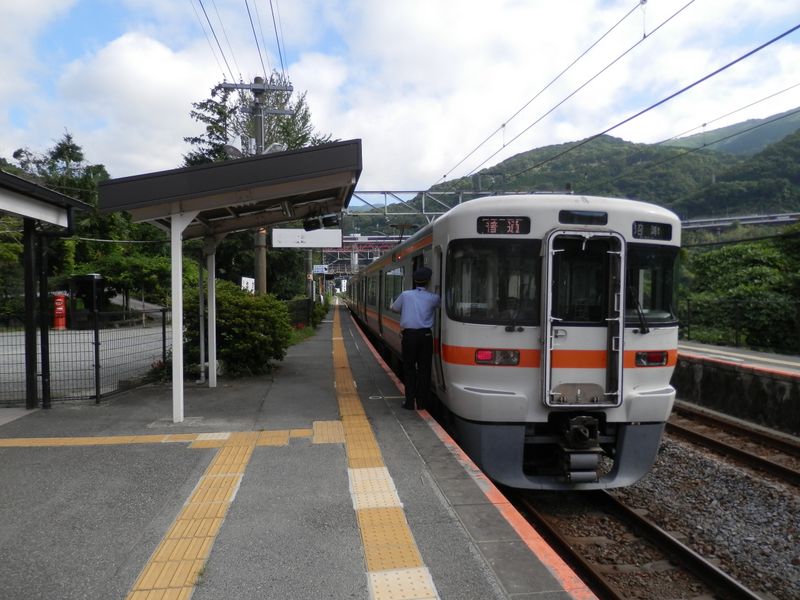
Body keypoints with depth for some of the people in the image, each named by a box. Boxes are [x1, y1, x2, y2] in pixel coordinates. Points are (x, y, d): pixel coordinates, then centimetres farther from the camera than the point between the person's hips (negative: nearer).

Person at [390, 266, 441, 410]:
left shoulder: (405, 295, 1)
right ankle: (422, 401, 12)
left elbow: (394, 308, 15)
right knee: (424, 369, 7)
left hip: (408, 335, 0)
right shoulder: (433, 298, -2)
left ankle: (410, 402, 8)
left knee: (409, 368, 7)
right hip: (425, 335, 0)